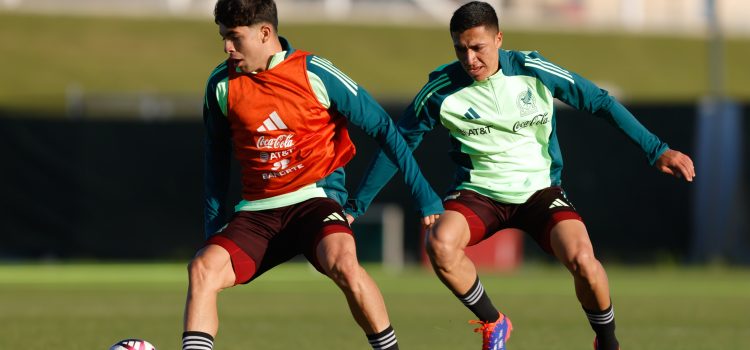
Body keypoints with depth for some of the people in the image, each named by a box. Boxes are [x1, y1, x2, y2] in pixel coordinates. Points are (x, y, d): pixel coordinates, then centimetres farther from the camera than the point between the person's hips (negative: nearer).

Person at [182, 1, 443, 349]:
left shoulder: (315, 73, -8)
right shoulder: (222, 83, 2)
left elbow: (381, 127, -1)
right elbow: (216, 157, 18)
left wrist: (423, 195, -2)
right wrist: (214, 226, 16)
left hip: (314, 199, -4)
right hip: (257, 210, 4)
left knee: (342, 262, -33)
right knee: (203, 269, -21)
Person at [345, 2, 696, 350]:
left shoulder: (533, 71, -10)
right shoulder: (441, 89, -10)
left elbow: (601, 103, -2)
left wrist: (657, 150, -4)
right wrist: (355, 205, 0)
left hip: (539, 189, -1)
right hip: (478, 192, 1)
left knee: (581, 259, -27)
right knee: (439, 245, -31)